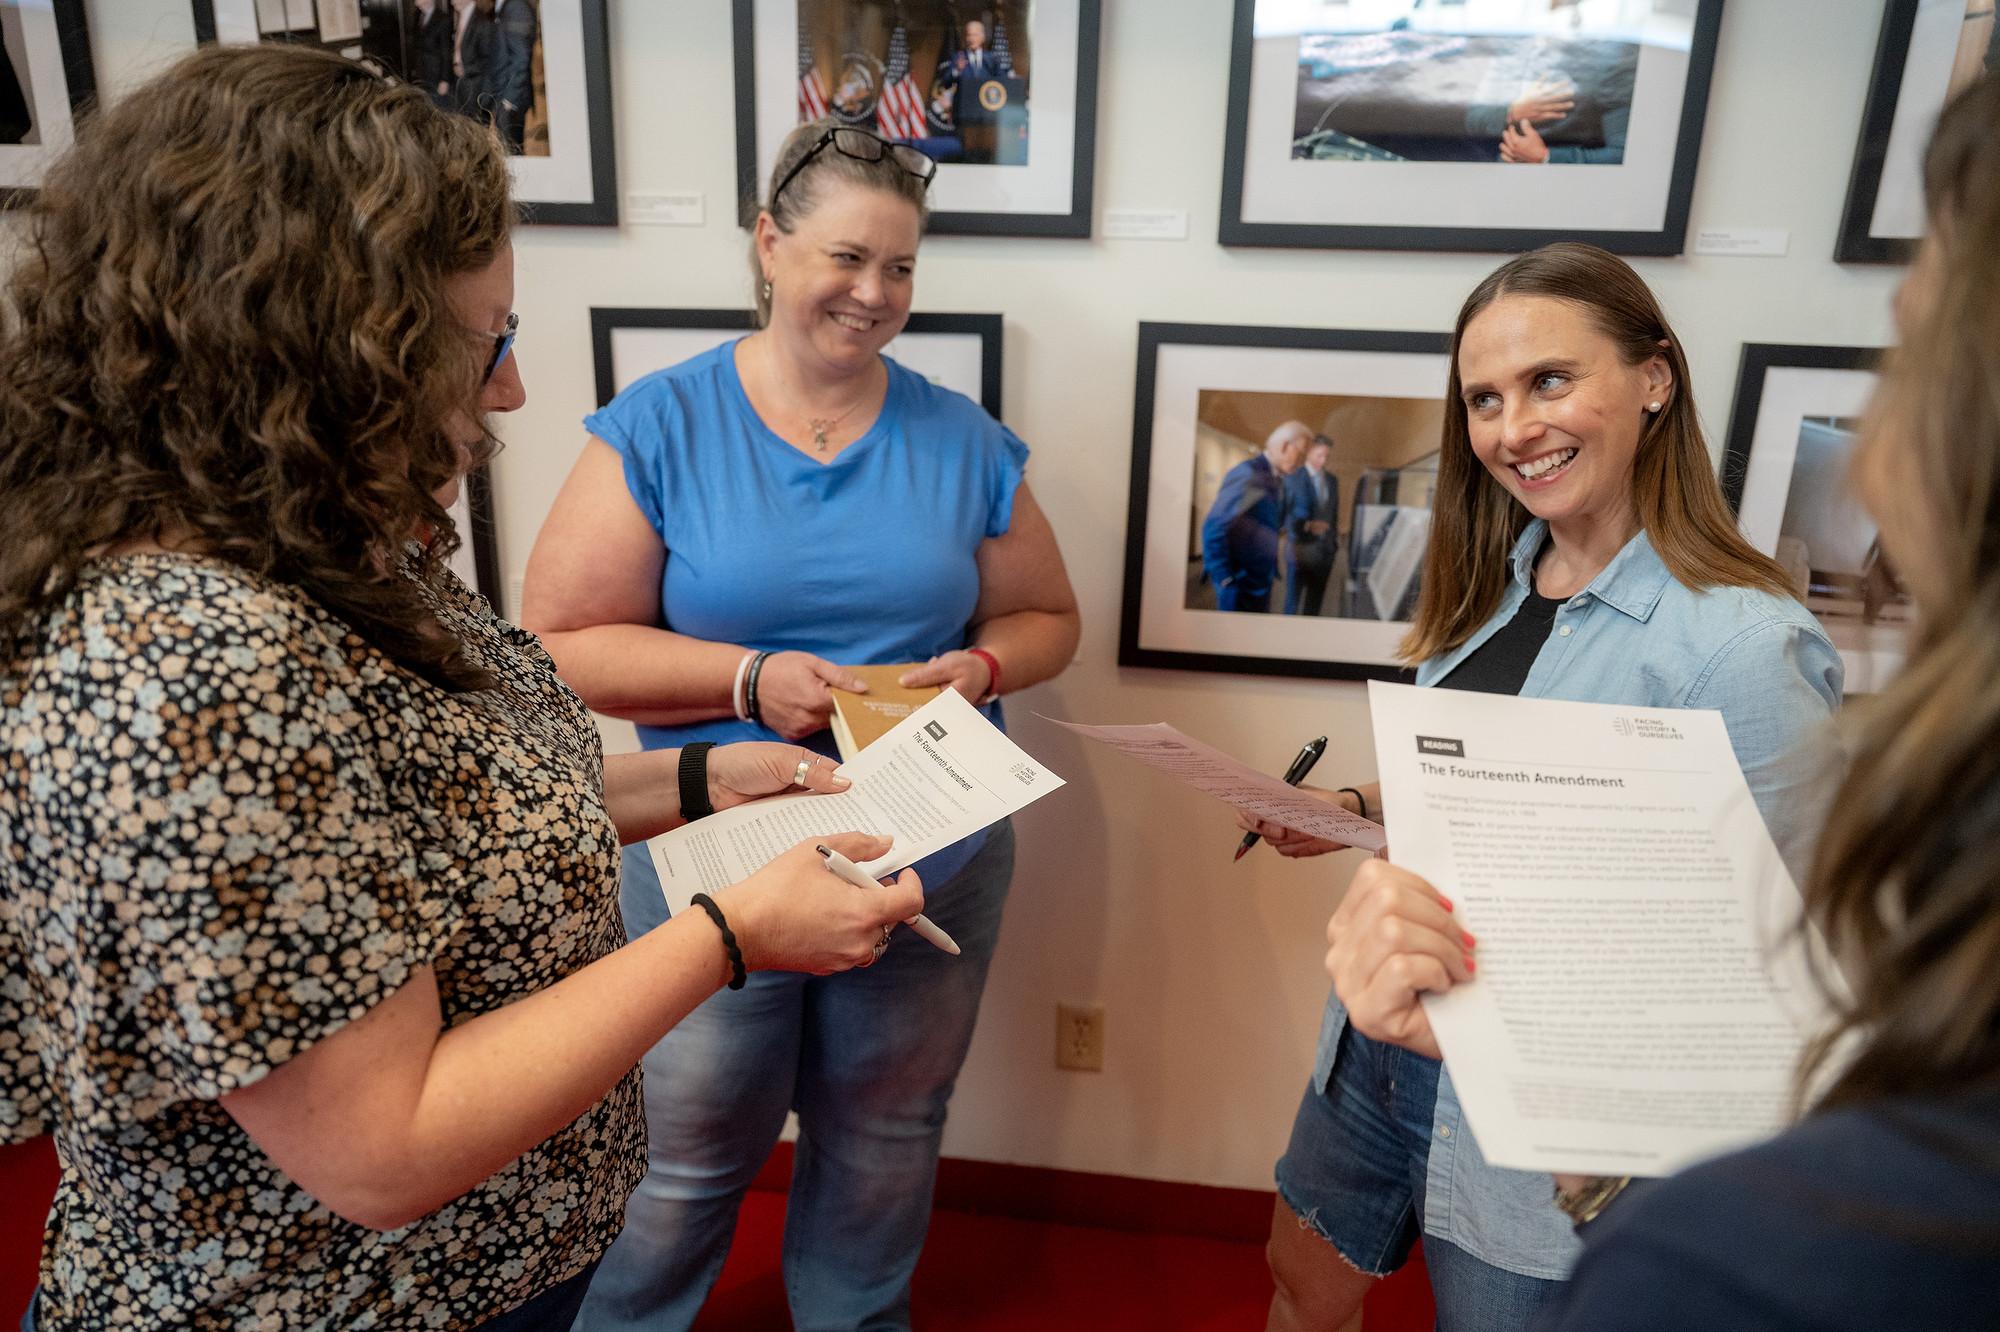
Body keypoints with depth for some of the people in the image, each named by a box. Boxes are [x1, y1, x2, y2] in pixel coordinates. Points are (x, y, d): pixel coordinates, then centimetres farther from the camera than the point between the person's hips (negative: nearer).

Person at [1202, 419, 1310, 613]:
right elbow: (1213, 527, -22)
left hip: (1262, 580, 9)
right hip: (1241, 584, -8)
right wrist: (1225, 580, -21)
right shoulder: (1248, 474, -16)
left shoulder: (1277, 481, 10)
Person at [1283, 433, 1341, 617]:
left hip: (1325, 550, 5)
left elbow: (1334, 514, 17)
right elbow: (1283, 514, -10)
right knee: (1293, 600, -2)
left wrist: (1336, 542, 9)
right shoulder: (1292, 479, -5)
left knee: (1315, 602, 8)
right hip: (1300, 549, -5)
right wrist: (1306, 525, -24)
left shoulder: (1333, 480, 12)